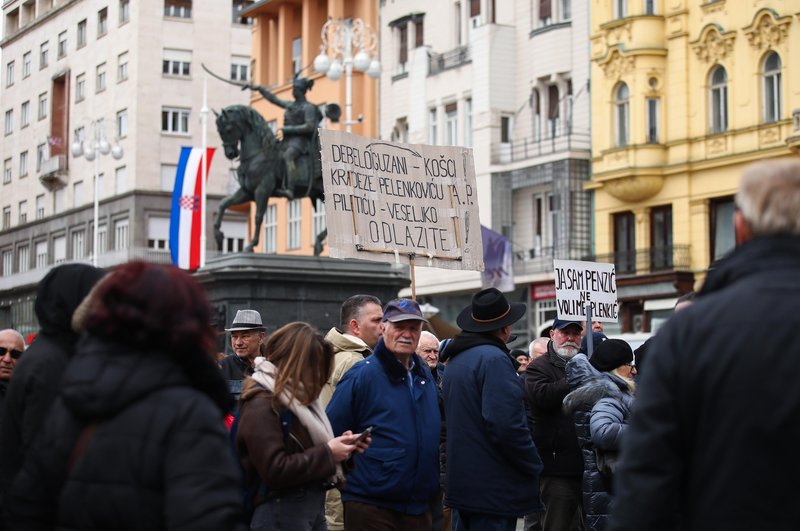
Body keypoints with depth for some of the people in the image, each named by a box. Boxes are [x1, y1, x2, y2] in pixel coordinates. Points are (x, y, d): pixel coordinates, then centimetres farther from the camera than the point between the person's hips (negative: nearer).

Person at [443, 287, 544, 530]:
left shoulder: (456, 360, 14)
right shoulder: (493, 359, -15)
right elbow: (507, 425, -23)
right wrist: (534, 466, -10)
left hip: (462, 481, 9)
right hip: (493, 489, -9)